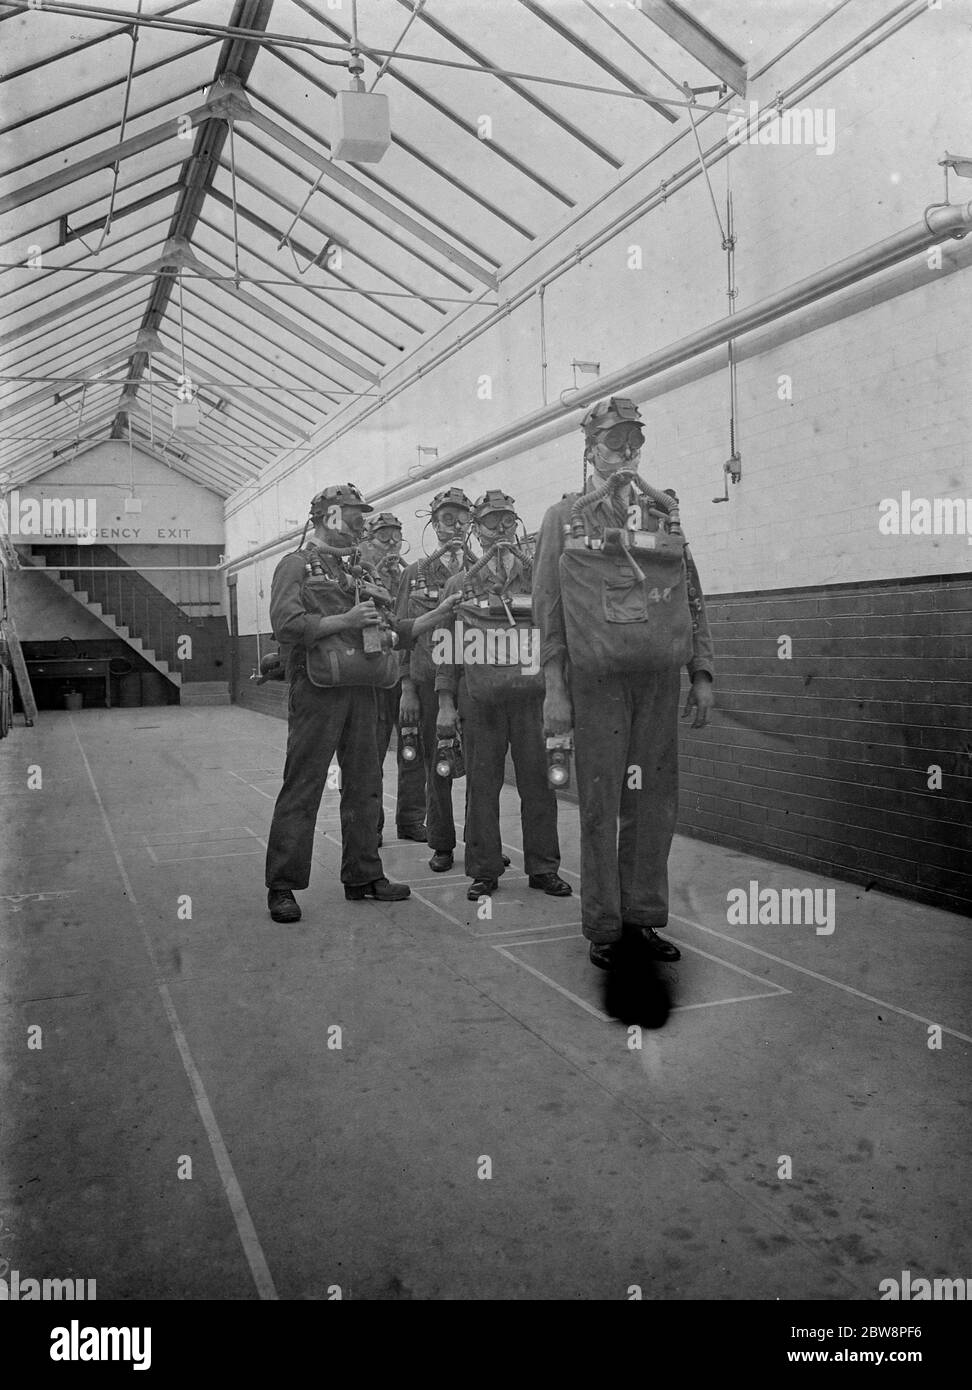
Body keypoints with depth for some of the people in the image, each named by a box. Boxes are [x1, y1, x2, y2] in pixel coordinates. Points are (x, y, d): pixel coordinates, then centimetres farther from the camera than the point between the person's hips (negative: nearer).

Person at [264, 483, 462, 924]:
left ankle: (363, 875, 21)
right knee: (302, 788, -4)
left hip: (362, 689, 7)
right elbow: (287, 625, -14)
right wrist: (346, 621, -15)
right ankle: (282, 886, 2)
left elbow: (393, 632, 22)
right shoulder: (296, 566, 1)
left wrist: (438, 615, 12)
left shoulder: (361, 573, 21)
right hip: (317, 689, -7)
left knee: (364, 784, 10)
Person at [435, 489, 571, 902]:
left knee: (538, 782, 3)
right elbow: (447, 648, 10)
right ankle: (484, 870, 15)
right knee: (481, 785, 4)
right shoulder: (458, 585, 12)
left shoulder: (539, 577, 10)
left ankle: (543, 867, 14)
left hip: (531, 694, 0)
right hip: (479, 698, 0)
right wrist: (445, 703, 3)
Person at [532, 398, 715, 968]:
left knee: (656, 802, 6)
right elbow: (548, 610, 2)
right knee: (600, 804, 1)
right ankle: (604, 927, 11)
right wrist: (555, 689, -4)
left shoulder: (666, 511, 14)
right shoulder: (564, 518, 6)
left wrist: (702, 673, 8)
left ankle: (644, 919, 18)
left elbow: (694, 598, 15)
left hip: (660, 677, 3)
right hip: (595, 679, -3)